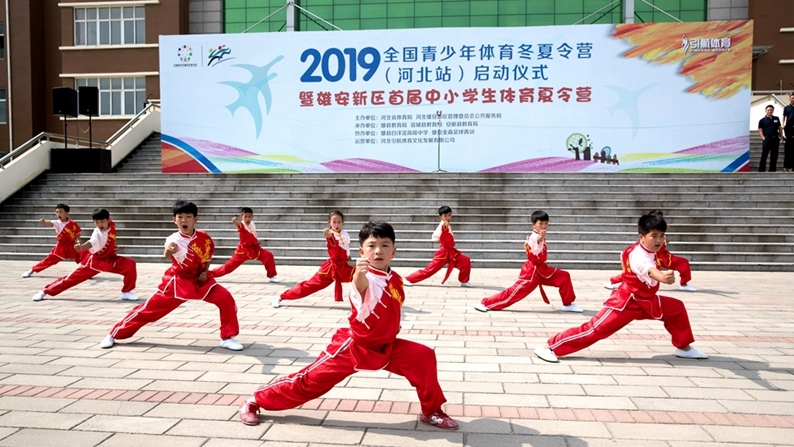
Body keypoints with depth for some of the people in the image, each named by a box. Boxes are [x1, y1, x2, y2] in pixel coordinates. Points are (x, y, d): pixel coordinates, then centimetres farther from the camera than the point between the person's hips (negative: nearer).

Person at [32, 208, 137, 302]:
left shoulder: (112, 225, -8)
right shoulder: (97, 233, -23)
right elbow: (91, 243, -46)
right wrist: (80, 247, -64)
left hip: (110, 260, 4)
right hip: (94, 261, -4)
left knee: (130, 264, -16)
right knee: (72, 277, -1)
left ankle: (126, 292, -4)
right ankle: (45, 291, 16)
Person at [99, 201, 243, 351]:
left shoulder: (204, 237, -11)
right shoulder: (174, 239, -23)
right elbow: (167, 255, -47)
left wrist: (205, 271, -1)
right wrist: (168, 251, -70)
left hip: (200, 280, 3)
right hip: (177, 282, -2)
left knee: (226, 299, -15)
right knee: (150, 307, 0)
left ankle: (227, 337, 1)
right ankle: (114, 335, 19)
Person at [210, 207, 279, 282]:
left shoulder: (252, 224, 3)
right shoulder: (241, 225, -16)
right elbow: (237, 223, -43)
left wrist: (257, 241, 1)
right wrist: (234, 221, -67)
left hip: (254, 248, 5)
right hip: (243, 249, -5)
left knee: (268, 256, -11)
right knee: (230, 265, -1)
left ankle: (271, 276, 1)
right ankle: (210, 274, 13)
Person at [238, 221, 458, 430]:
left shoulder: (395, 279, 1)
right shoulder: (366, 277, -21)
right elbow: (360, 286, -50)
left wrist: (393, 328, 8)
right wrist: (358, 275, -69)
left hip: (385, 347, 6)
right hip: (353, 345, -6)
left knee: (424, 357, -7)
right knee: (310, 380, 0)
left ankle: (432, 411, 13)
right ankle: (255, 400, 20)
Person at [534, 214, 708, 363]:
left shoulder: (649, 250, 3)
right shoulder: (638, 256, -27)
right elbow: (650, 271, -53)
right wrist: (663, 278, -71)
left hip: (646, 301, 9)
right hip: (626, 301, -9)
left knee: (677, 308, 12)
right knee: (595, 329, -14)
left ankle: (684, 347, 30)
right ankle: (550, 347, -14)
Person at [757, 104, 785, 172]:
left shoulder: (776, 119, 13)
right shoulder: (762, 120, 1)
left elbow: (780, 128, 17)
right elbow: (760, 130, -1)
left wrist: (781, 136, 6)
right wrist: (763, 138, -13)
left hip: (775, 139, 4)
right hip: (767, 139, -4)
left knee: (774, 156, 7)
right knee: (764, 156, -5)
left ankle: (772, 170, 14)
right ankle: (761, 170, -4)